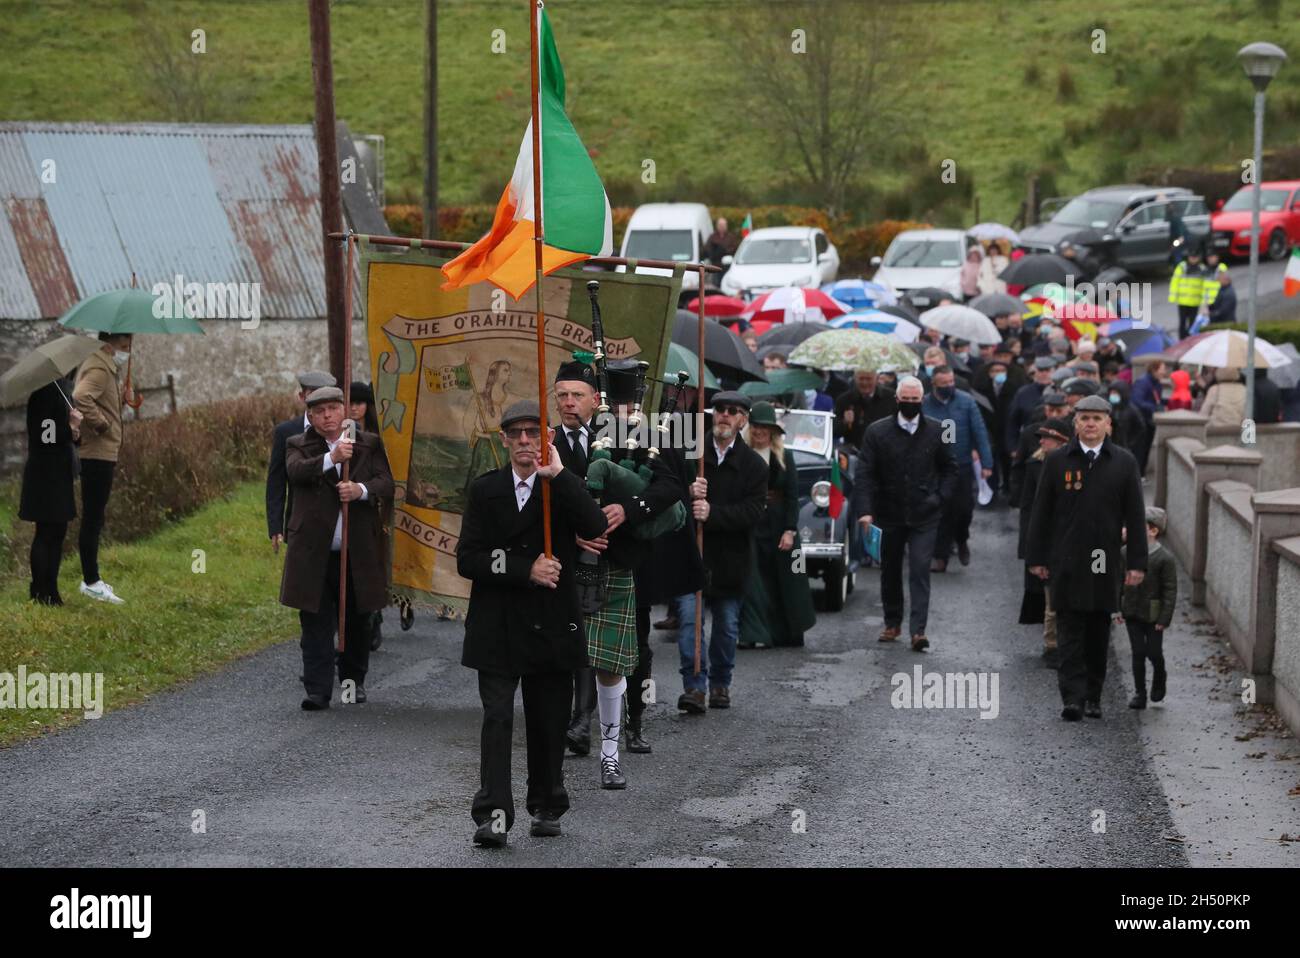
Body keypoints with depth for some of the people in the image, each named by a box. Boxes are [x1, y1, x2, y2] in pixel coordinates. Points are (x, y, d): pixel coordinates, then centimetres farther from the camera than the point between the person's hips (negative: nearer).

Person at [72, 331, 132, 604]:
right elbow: (81, 397, -34)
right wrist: (101, 424, -23)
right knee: (93, 519, -7)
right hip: (98, 455, -11)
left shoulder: (105, 367, 17)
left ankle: (91, 578, 23)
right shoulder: (99, 369, -16)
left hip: (102, 453, 11)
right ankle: (91, 582, -4)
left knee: (94, 519, 16)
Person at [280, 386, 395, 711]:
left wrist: (362, 490, -24)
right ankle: (318, 691, -2)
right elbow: (296, 471, -17)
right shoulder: (299, 446, 5)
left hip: (359, 552, 2)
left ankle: (354, 680, 29)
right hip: (314, 553, -2)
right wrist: (332, 458, -34)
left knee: (357, 622, 12)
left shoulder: (369, 444, 8)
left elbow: (386, 483, -2)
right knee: (316, 624, -3)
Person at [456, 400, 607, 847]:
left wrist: (559, 474, -23)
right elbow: (467, 559, -2)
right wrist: (525, 569, -13)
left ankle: (547, 809, 24)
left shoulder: (563, 487, 2)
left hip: (550, 624, 0)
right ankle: (493, 814, -13)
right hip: (498, 628, 0)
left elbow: (595, 528, -18)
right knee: (497, 717, -10)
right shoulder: (485, 489, 4)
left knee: (548, 722, 9)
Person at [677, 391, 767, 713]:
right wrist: (687, 493, -20)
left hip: (730, 557, 1)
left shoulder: (754, 464, 0)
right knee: (689, 617, -13)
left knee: (727, 624, 11)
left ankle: (720, 683, 28)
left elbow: (753, 511, -10)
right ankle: (694, 686, -12)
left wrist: (712, 513, -23)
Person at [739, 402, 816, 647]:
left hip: (779, 526, 2)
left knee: (785, 581, 9)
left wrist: (790, 531, -6)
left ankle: (788, 634, 22)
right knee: (752, 581, -4)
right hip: (749, 526, -2)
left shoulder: (785, 458, 4)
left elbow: (792, 496, 2)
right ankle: (752, 635, -1)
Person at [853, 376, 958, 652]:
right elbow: (864, 473, -6)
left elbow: (950, 469, 13)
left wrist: (940, 496, -3)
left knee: (920, 572, -9)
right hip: (890, 515, 1)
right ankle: (892, 623, 29)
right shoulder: (877, 431, -2)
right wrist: (865, 510, -17)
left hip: (924, 516, -1)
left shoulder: (936, 431, 1)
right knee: (890, 571, 13)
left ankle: (918, 630, -12)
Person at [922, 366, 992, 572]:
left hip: (962, 465, 1)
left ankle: (961, 539, 32)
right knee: (941, 512, 3)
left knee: (964, 508, 1)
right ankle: (940, 556, 13)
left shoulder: (965, 401, -4)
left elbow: (979, 432, -4)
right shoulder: (925, 405, -6)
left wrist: (986, 462, -9)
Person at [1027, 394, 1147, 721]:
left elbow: (1135, 516, 5)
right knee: (1070, 630, -5)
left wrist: (1137, 562, 0)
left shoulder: (1124, 462, 4)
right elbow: (1041, 512, 6)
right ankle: (1072, 697, -8)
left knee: (1099, 631, 9)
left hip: (1105, 561, 1)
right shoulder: (1057, 461, 3)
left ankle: (1093, 696, 19)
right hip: (1066, 560, -1)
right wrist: (1037, 557, 2)